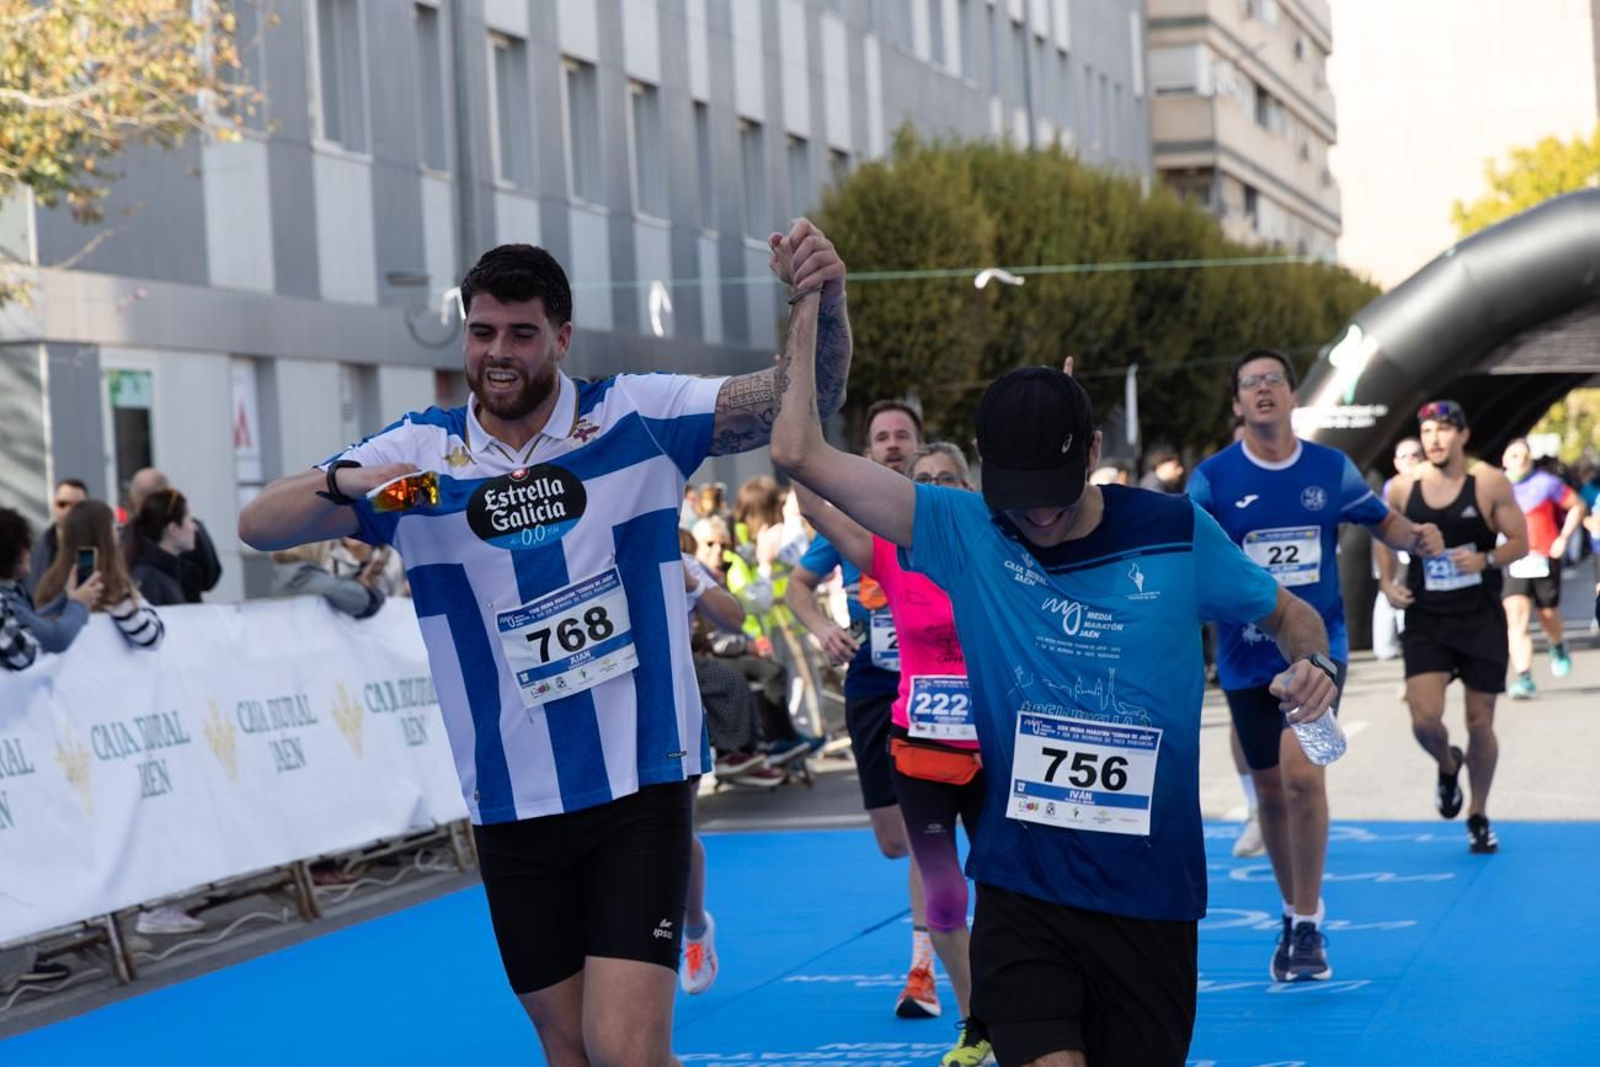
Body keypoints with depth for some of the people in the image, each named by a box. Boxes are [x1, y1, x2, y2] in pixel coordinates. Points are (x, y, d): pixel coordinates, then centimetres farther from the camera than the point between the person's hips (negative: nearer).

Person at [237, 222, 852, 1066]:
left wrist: (826, 305, -33)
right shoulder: (420, 452, -2)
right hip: (510, 805, 3)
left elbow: (807, 399, -11)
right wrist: (342, 483, -31)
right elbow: (257, 527, -8)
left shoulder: (638, 418, -5)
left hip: (639, 784, -2)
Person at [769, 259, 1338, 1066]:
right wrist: (807, 306, -8)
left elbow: (1288, 613, 12)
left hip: (1150, 896, 1)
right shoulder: (965, 533, -4)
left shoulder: (1176, 534, -4)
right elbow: (801, 453, -8)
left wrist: (1312, 664, -10)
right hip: (1021, 891, -1)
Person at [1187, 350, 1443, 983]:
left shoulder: (1332, 470, 0)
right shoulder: (1212, 478, -4)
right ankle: (1294, 913, 33)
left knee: (1302, 772, -20)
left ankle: (1308, 925, -8)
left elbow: (1382, 522, 13)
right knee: (1270, 791, 11)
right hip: (1246, 653, 1)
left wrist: (1419, 538, -7)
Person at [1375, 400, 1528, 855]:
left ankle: (1478, 817, 25)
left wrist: (1486, 560, -24)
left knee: (1480, 722, 5)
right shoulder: (1403, 487, -3)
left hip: (1481, 618, -1)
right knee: (1424, 720, -13)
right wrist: (1388, 582, -2)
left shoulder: (1490, 484, -9)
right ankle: (1448, 766, 24)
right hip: (1425, 620, 1)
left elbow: (1520, 542, -5)